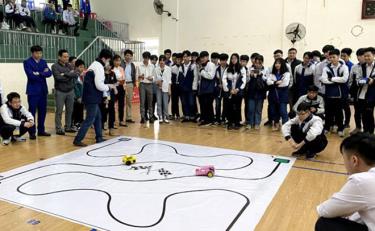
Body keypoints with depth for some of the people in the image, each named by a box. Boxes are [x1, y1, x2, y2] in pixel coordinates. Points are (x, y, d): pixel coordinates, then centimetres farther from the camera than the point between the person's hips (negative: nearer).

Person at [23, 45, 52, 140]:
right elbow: (31, 75, -17)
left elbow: (49, 73, -1)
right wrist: (43, 73, -8)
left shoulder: (43, 62, 12)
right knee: (32, 111, -2)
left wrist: (39, 73, -15)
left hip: (43, 90, 5)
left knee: (43, 111, 10)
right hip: (33, 90, -5)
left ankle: (41, 130, 20)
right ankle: (32, 132, 5)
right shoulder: (27, 62, -3)